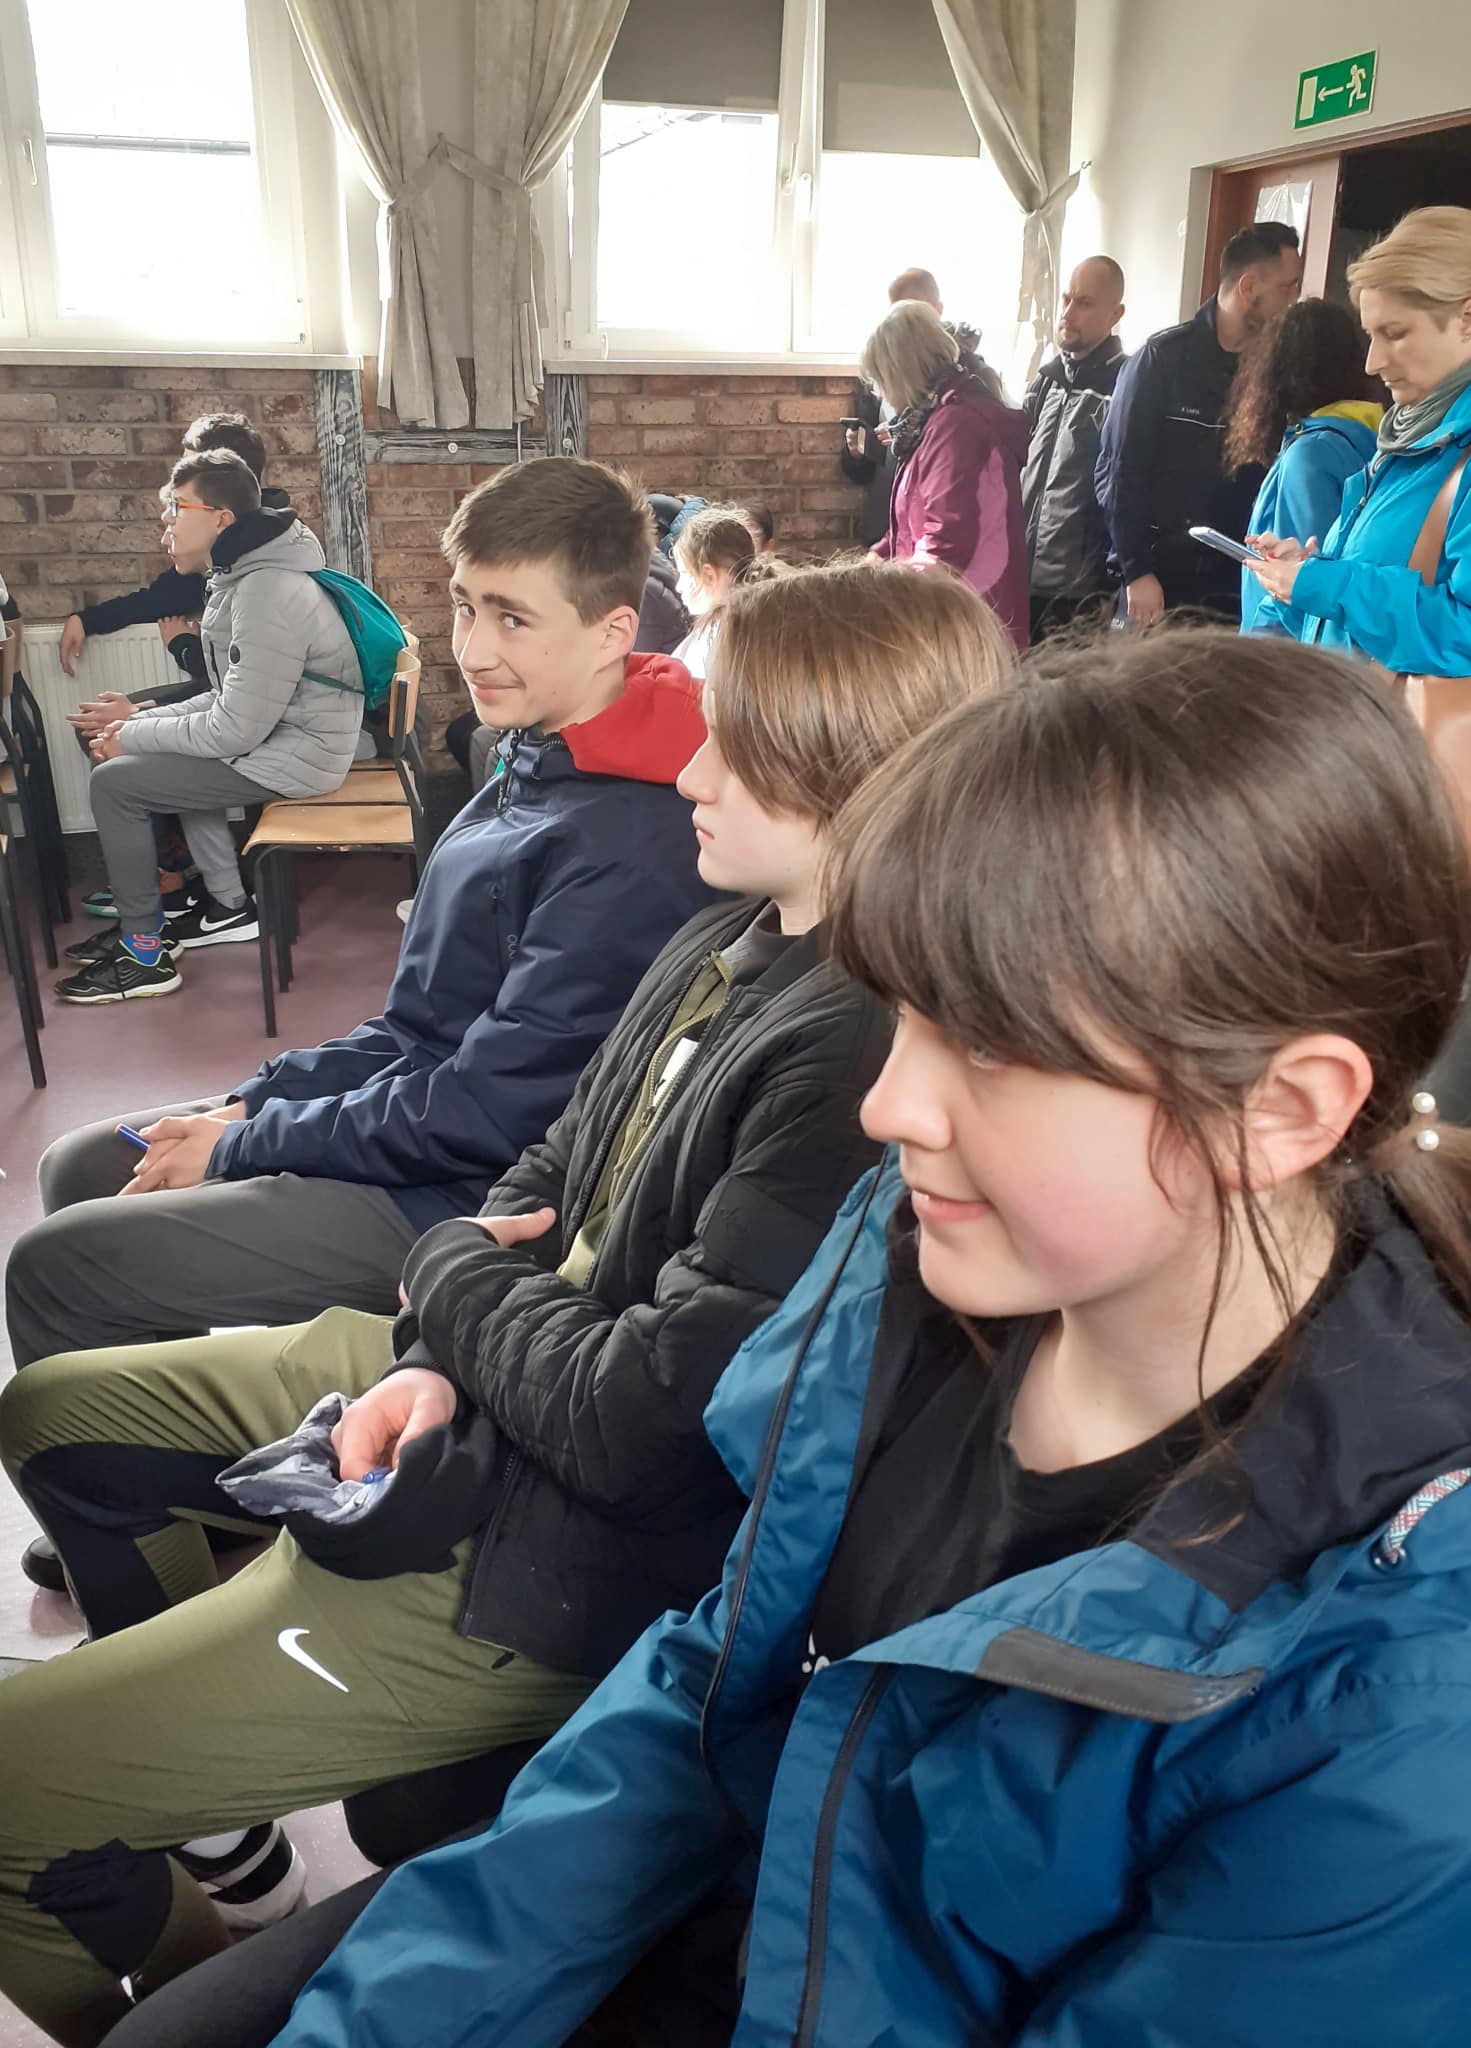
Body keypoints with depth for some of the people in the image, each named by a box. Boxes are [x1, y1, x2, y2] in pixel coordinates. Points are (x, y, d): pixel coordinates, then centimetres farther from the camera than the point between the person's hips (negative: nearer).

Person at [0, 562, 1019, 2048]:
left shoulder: (864, 1057, -29)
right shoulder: (724, 949, 2)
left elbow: (642, 1419, -28)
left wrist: (453, 1272, -10)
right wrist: (438, 1353, -6)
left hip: (561, 1557, -10)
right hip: (487, 1393, 10)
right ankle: (190, 1752, 45)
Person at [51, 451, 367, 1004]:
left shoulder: (268, 592, -23)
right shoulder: (243, 573, 10)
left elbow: (235, 729, -24)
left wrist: (133, 738, -12)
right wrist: (146, 721, 3)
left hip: (295, 756, -10)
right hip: (272, 729, 10)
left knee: (114, 782, -8)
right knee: (167, 757, 27)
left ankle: (144, 954, 2)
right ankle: (228, 906, 27)